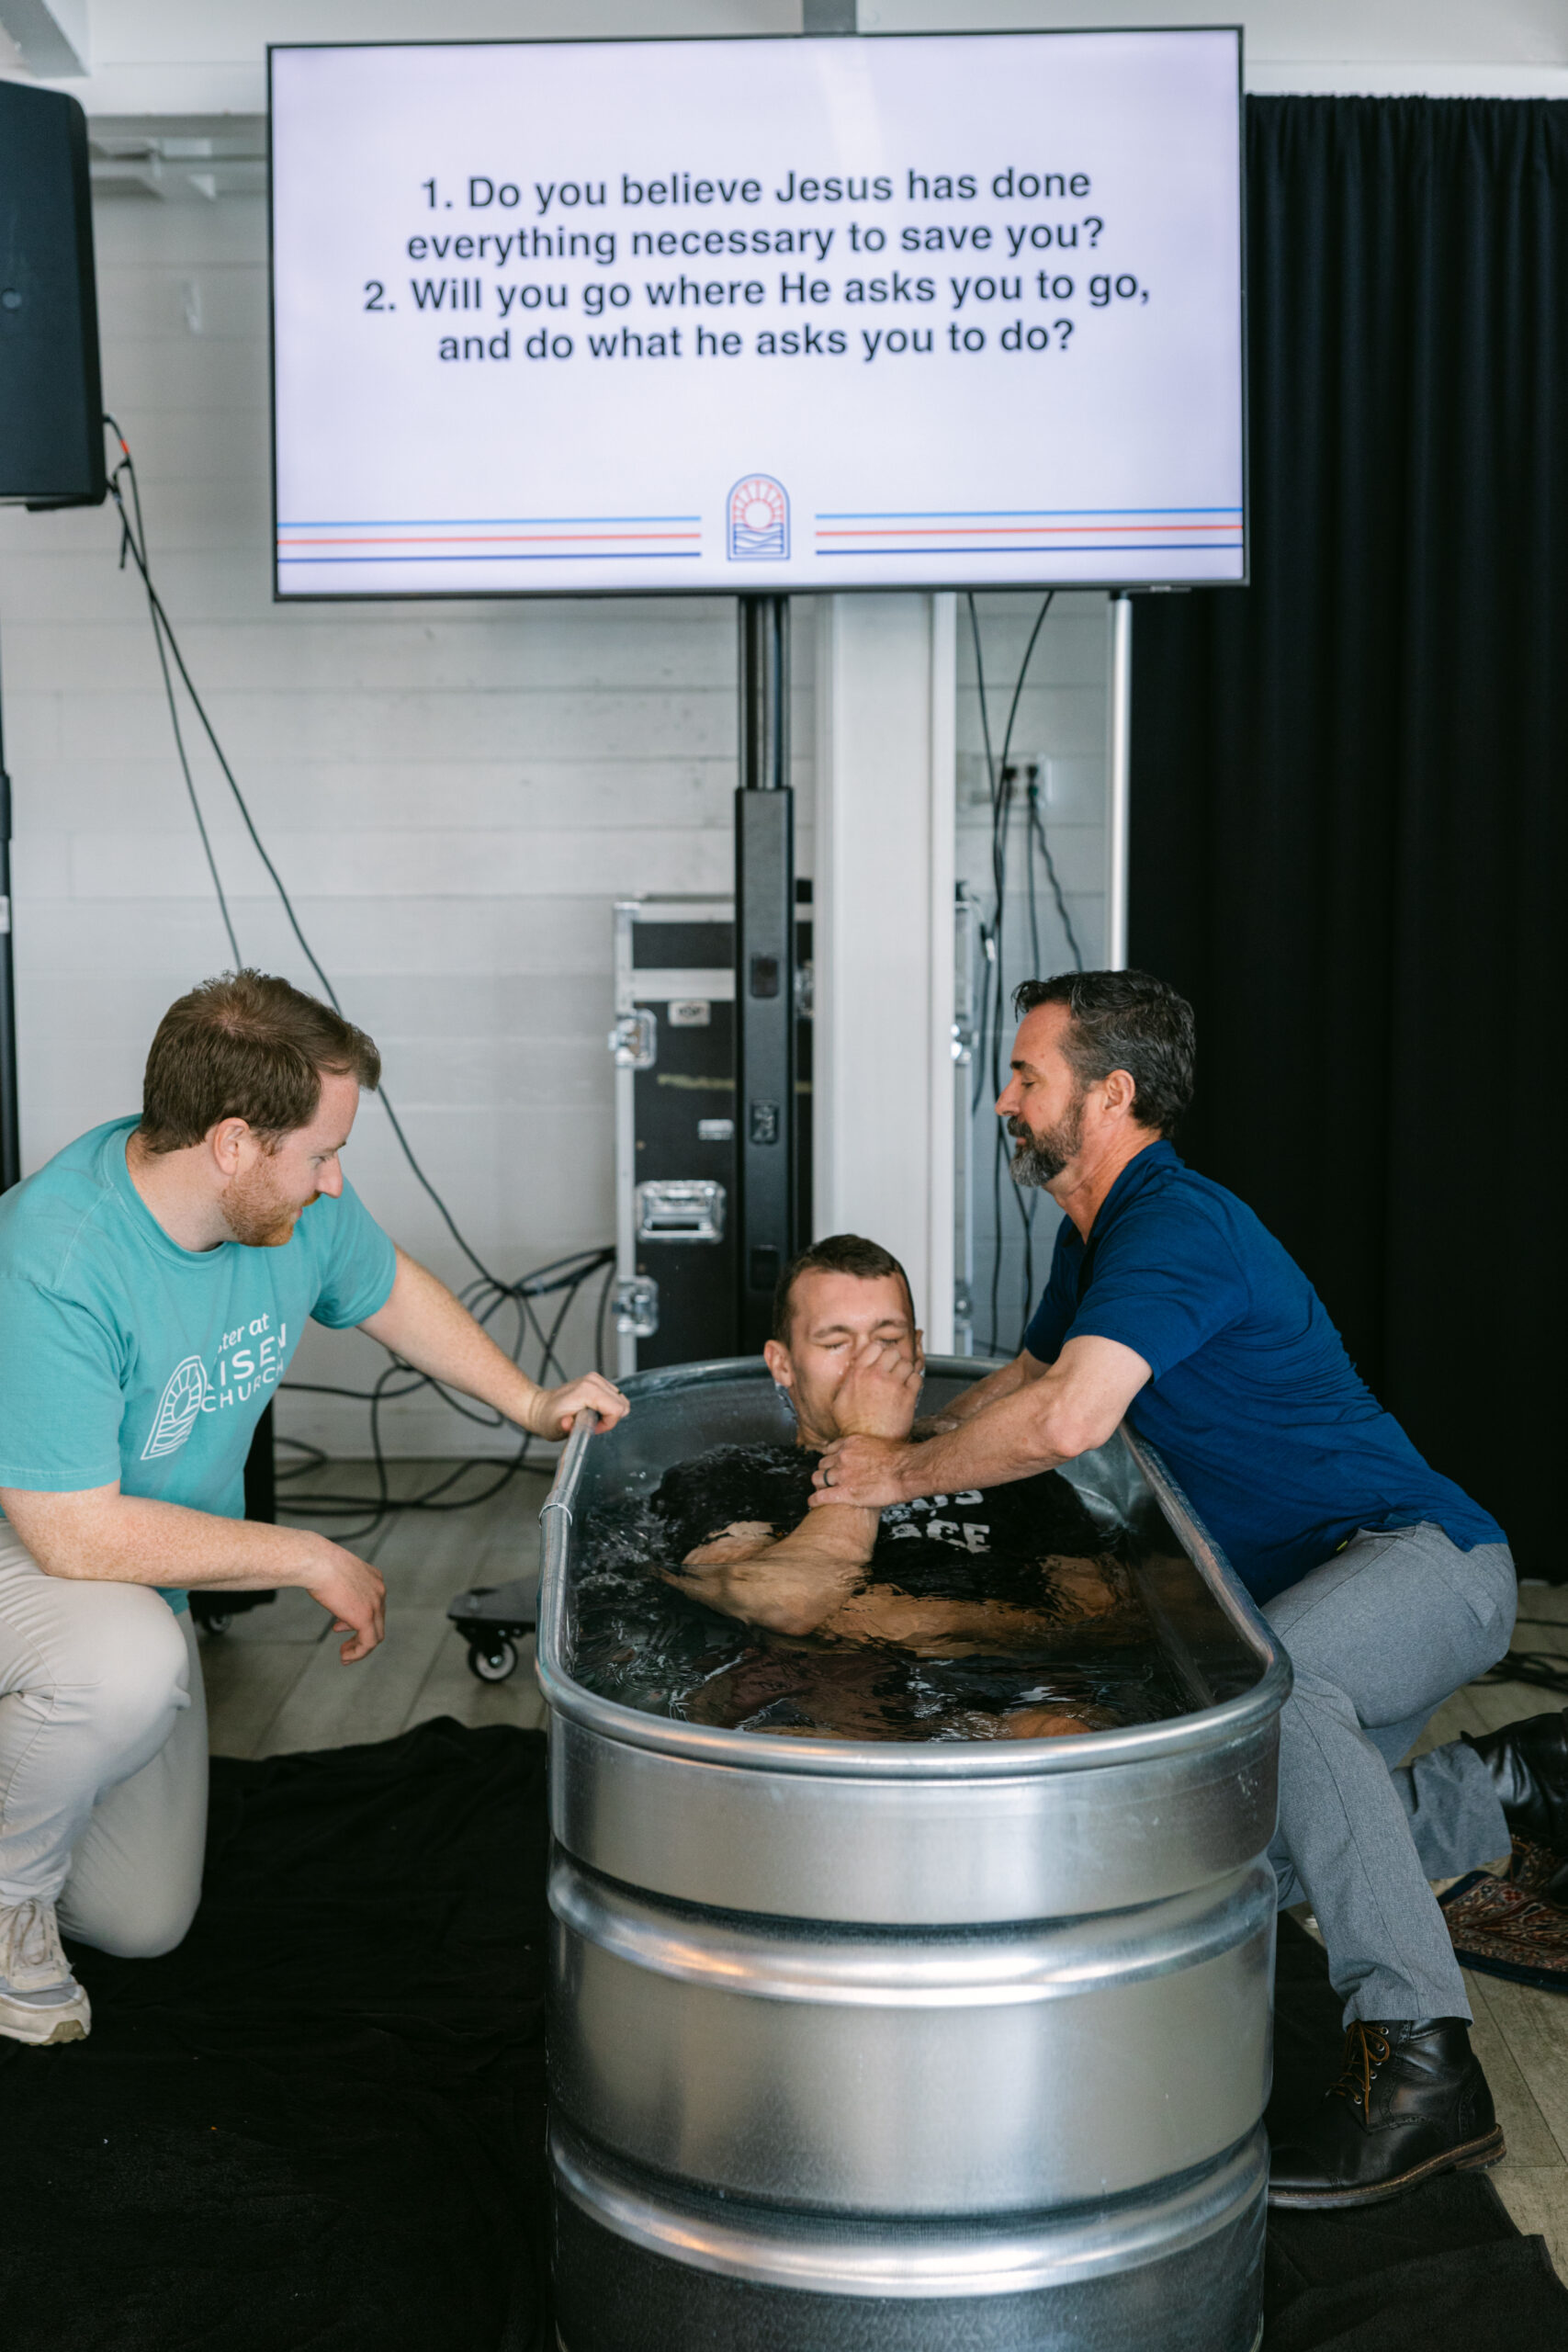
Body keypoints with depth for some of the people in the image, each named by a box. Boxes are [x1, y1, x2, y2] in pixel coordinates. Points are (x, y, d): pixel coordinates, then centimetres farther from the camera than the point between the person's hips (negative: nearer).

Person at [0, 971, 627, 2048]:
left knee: (146, 1922, 11)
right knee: (127, 1656, -41)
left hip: (144, 1577, 7)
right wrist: (311, 1558, -28)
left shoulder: (298, 1207, -15)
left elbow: (390, 1286, 9)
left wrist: (533, 1405, 5)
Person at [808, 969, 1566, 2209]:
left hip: (1424, 1553, -11)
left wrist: (905, 1473, -19)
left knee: (1269, 1680, -40)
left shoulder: (1175, 1223, -22)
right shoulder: (1096, 1233, 12)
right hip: (1321, 1587, 11)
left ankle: (1423, 2064, -32)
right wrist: (863, 1425, 14)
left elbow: (1066, 1421, -36)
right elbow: (1025, 1376, 27)